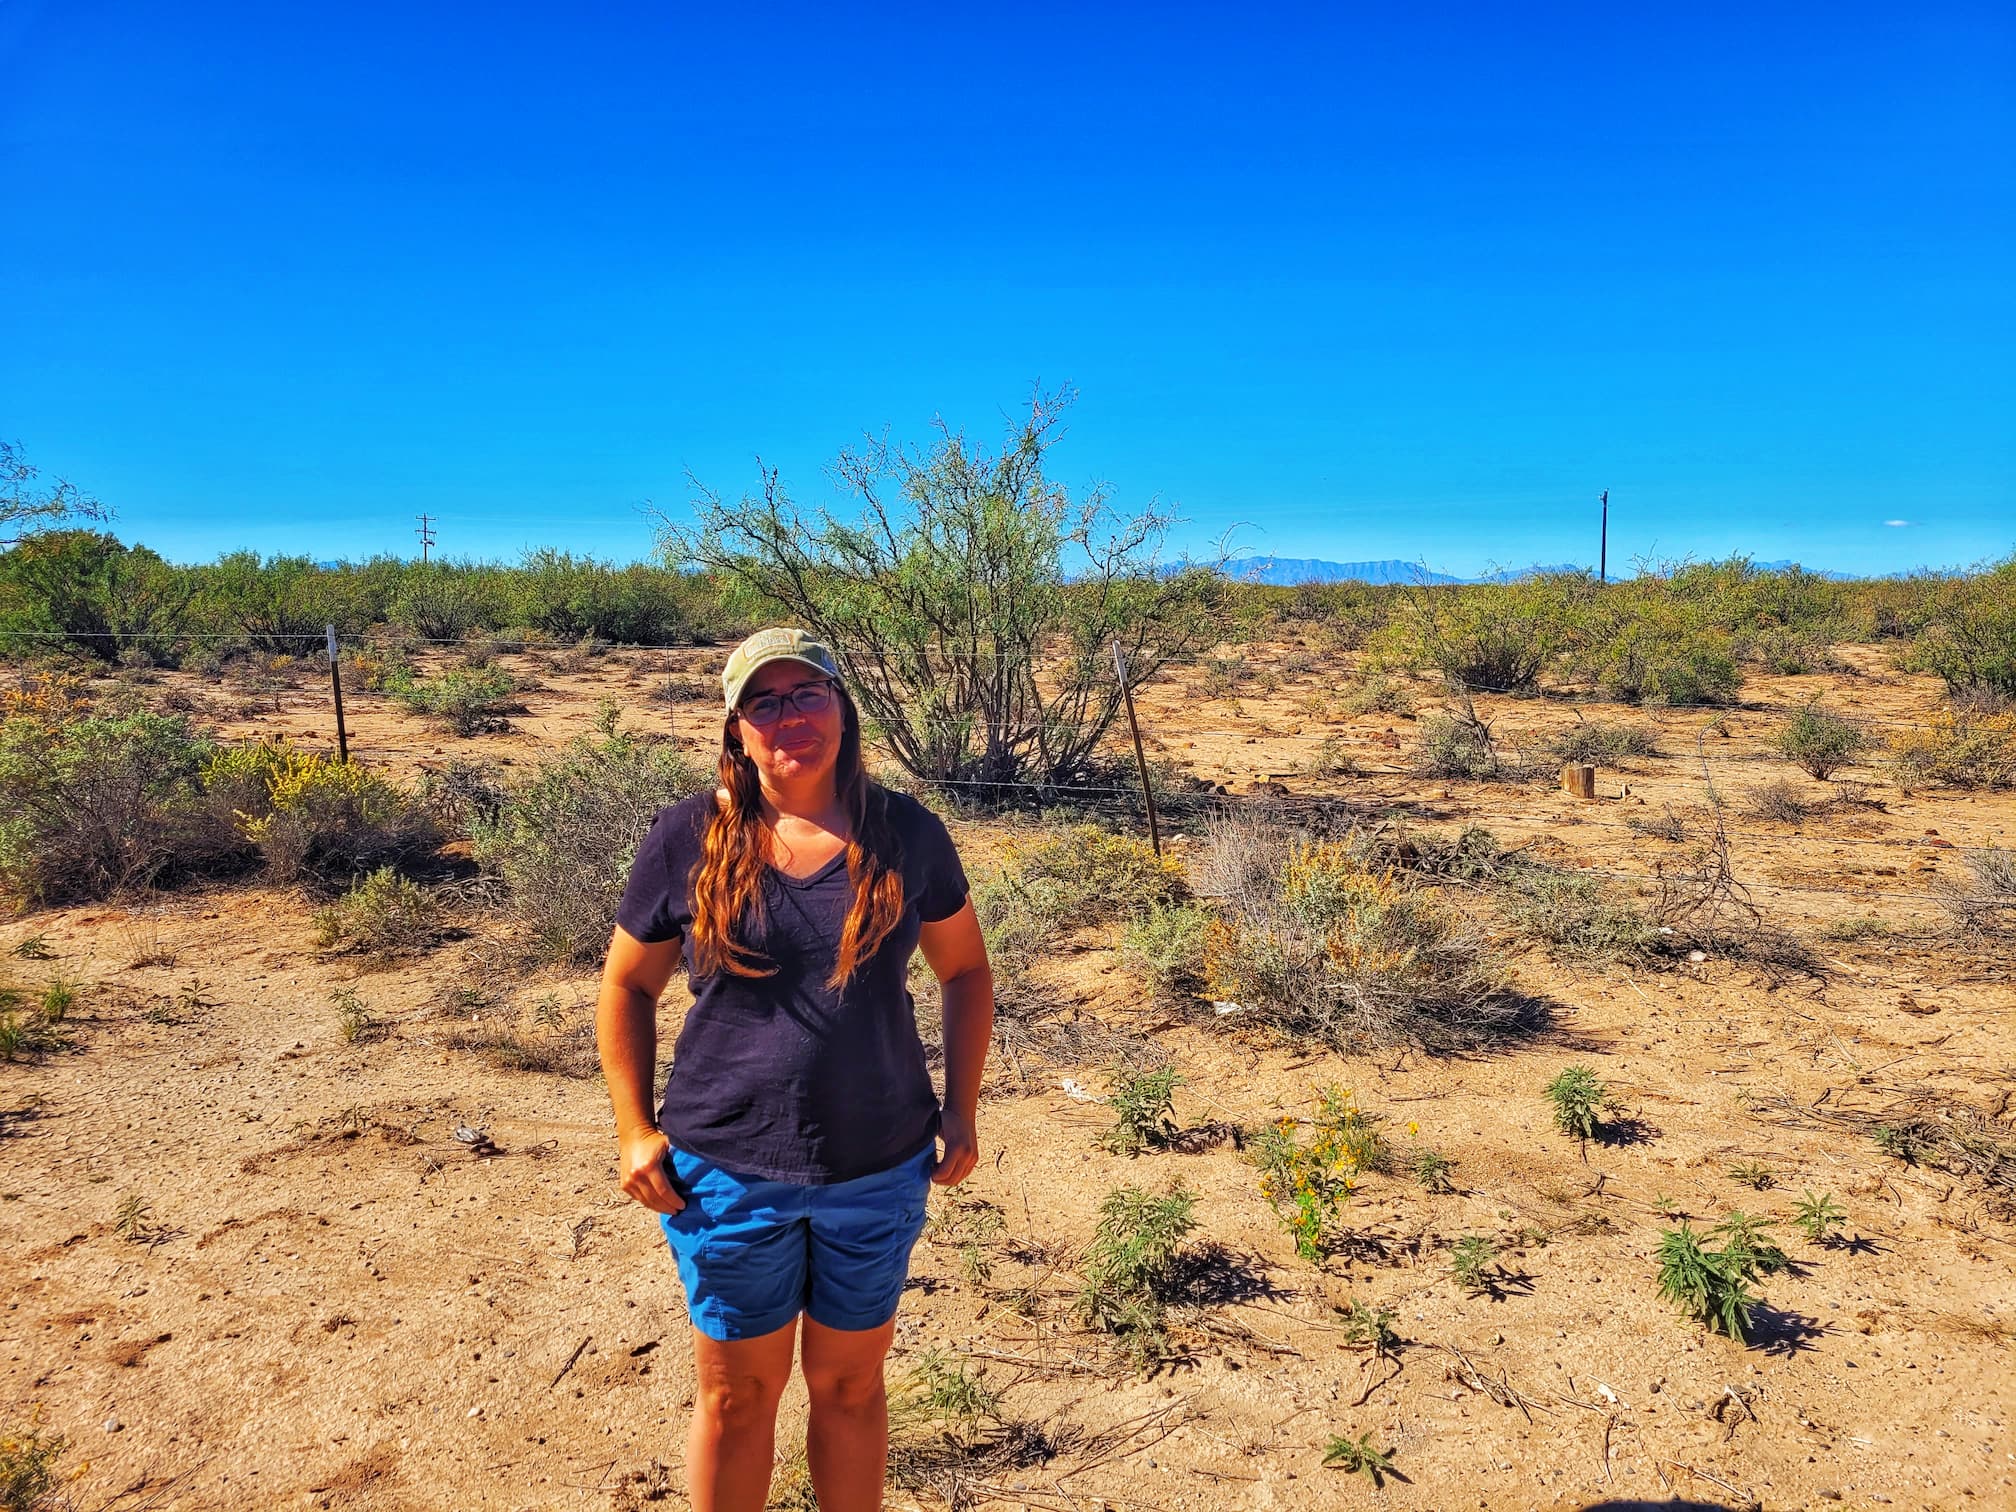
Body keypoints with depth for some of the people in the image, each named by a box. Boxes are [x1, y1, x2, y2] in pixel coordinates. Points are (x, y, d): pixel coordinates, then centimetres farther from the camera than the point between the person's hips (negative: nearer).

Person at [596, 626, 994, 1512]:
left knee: (849, 1382, 18)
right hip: (728, 1173, 0)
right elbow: (626, 984, 3)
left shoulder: (906, 834, -4)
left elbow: (965, 971, 7)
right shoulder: (688, 839, -7)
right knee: (737, 1391, 16)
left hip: (880, 1171, 1)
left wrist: (960, 1109, 2)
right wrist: (634, 1130, -2)